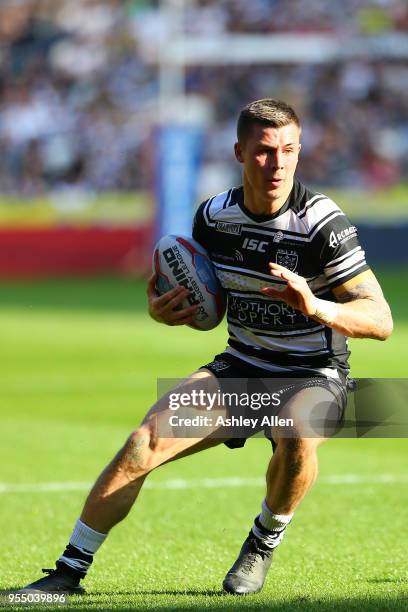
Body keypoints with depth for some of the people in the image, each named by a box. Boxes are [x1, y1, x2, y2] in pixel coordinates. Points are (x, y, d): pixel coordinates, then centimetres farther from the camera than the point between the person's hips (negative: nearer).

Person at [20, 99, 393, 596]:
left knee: (297, 438, -38)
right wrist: (166, 311, -9)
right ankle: (69, 571, -5)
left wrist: (315, 307, -37)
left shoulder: (322, 223, -17)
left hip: (314, 377, -4)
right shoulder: (213, 216, -1)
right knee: (144, 442, -17)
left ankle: (264, 544, -6)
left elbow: (380, 321, -19)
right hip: (239, 368, 4)